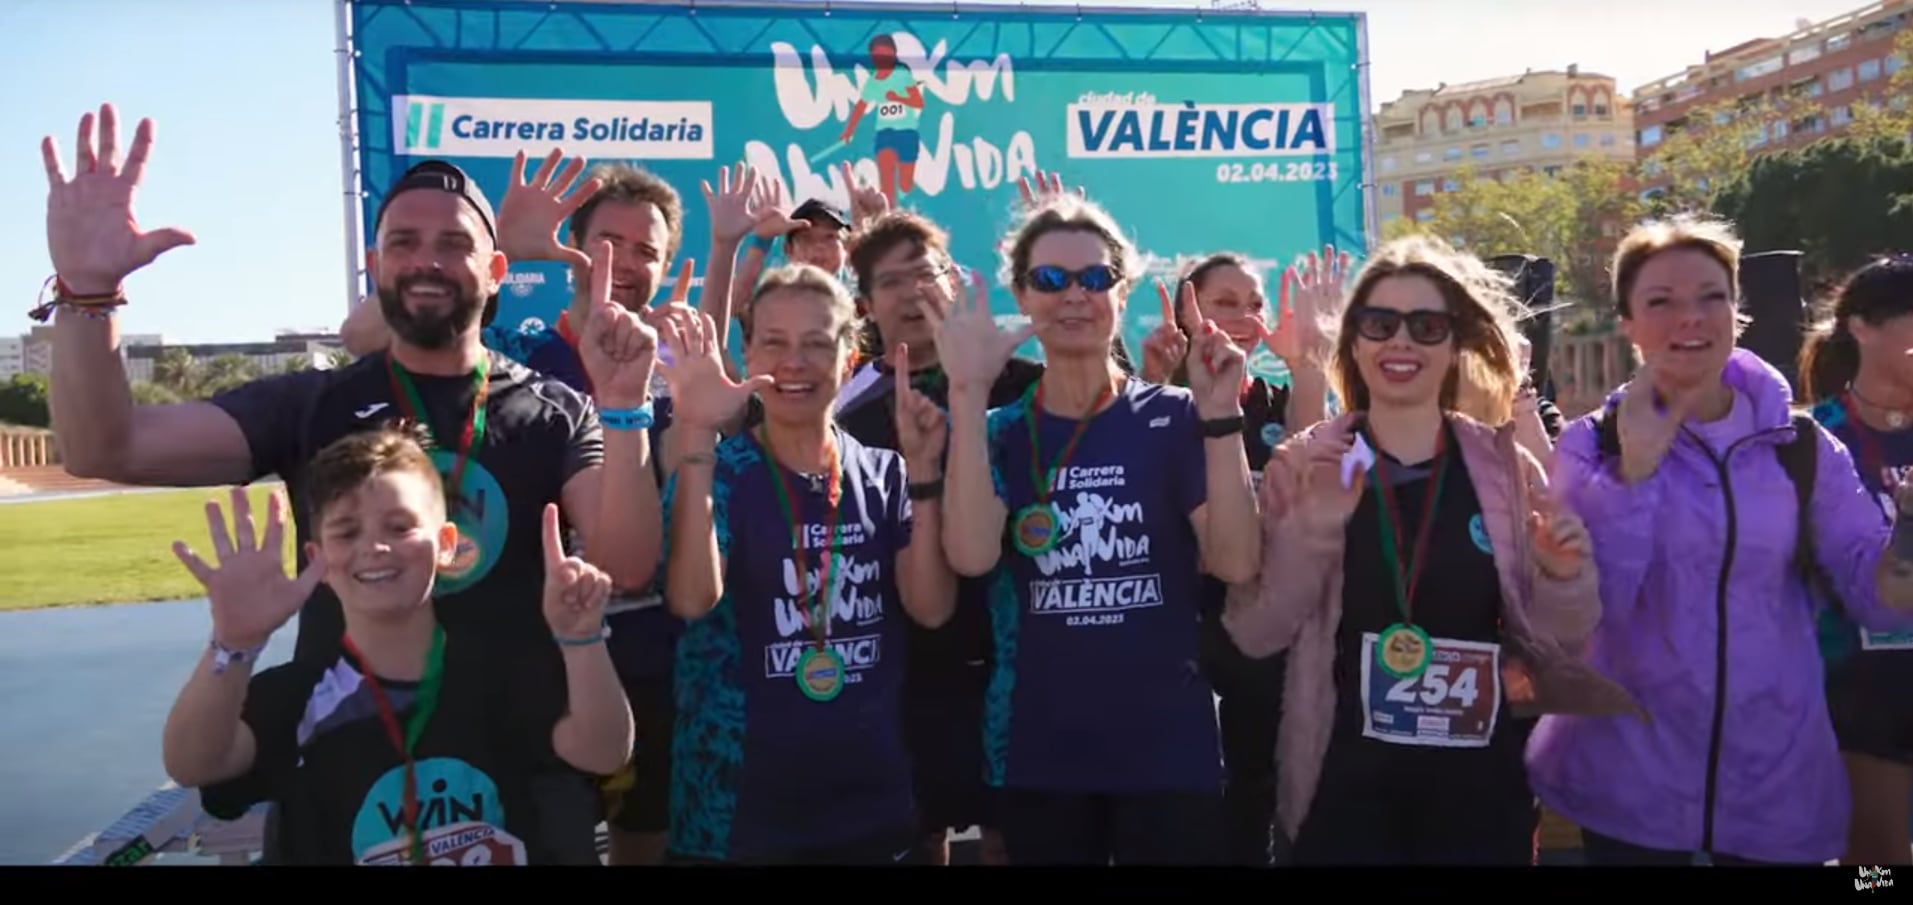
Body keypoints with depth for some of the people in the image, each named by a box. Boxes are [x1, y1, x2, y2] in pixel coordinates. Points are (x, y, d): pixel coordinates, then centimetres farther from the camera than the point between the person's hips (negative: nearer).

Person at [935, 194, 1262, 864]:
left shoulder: (1173, 418, -1)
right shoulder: (998, 431, 2)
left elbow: (1236, 562, -12)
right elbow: (971, 556, -17)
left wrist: (1220, 413, -20)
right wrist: (969, 393, -19)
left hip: (1168, 750, -1)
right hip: (1035, 754, 1)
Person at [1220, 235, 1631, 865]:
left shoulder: (1507, 467, 0)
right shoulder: (1303, 468, -4)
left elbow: (1553, 651, 5)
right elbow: (1255, 634, -10)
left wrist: (1562, 579, -13)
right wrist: (1311, 526, -21)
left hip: (1482, 796, 2)